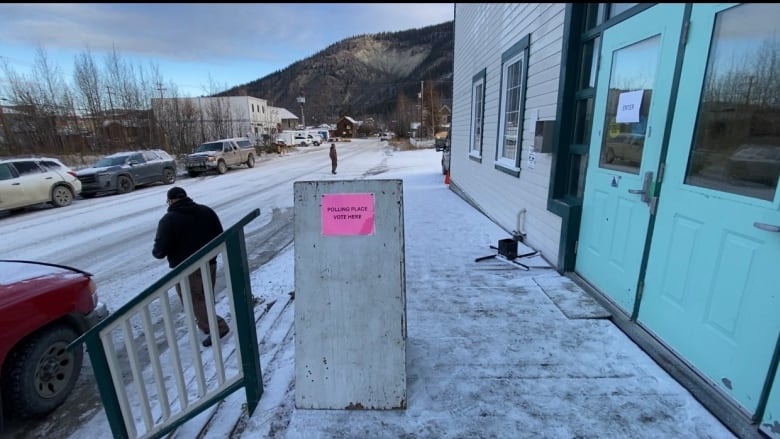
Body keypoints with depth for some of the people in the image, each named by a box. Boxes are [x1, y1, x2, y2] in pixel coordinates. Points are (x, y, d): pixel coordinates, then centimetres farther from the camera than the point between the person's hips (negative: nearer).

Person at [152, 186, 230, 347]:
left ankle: (218, 327, 1)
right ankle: (206, 323, 40)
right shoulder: (207, 211, 2)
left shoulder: (168, 220, -14)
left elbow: (160, 250, -15)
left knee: (194, 302, 6)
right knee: (206, 298, 23)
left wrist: (156, 252, 7)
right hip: (209, 263, 6)